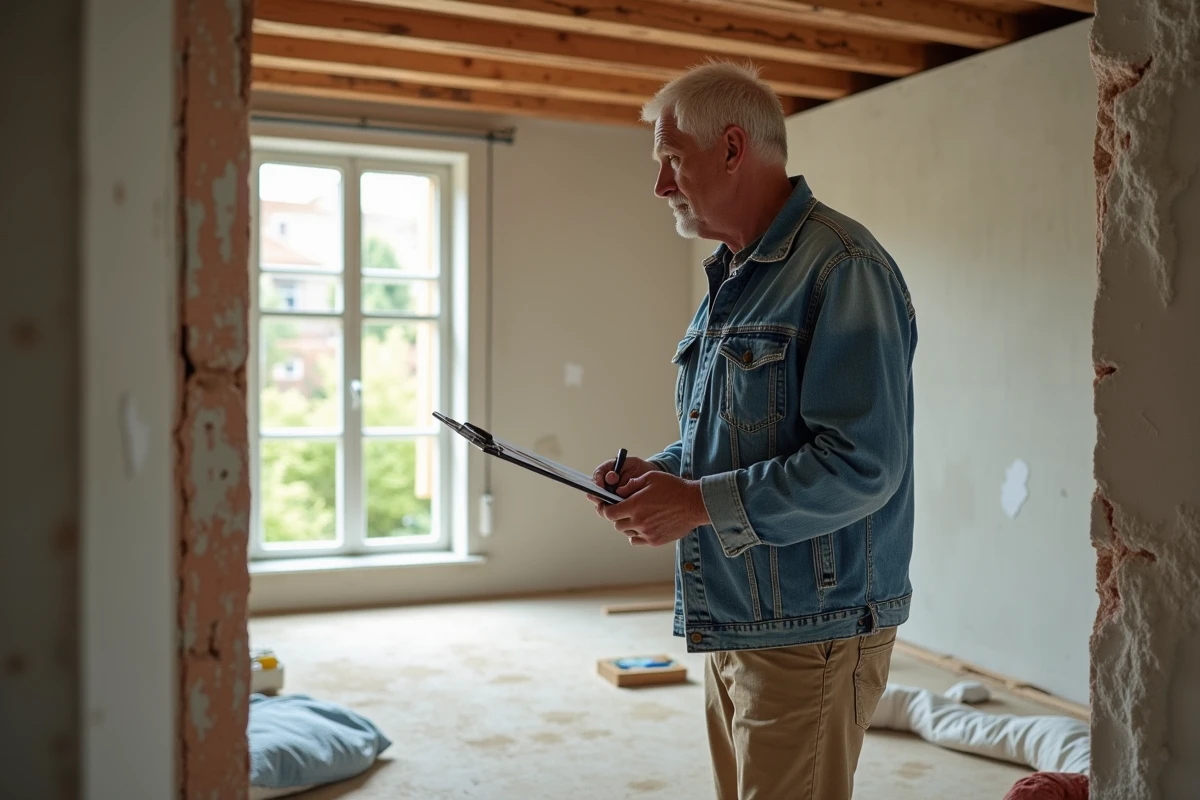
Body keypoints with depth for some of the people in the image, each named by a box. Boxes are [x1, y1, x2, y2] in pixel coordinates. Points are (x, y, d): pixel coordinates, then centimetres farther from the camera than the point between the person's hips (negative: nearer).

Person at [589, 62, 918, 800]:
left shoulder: (840, 268, -17)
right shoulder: (731, 280, 14)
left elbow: (862, 464, -24)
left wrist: (699, 503, -20)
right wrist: (663, 471, 2)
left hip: (809, 635, -9)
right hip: (731, 625, 9)